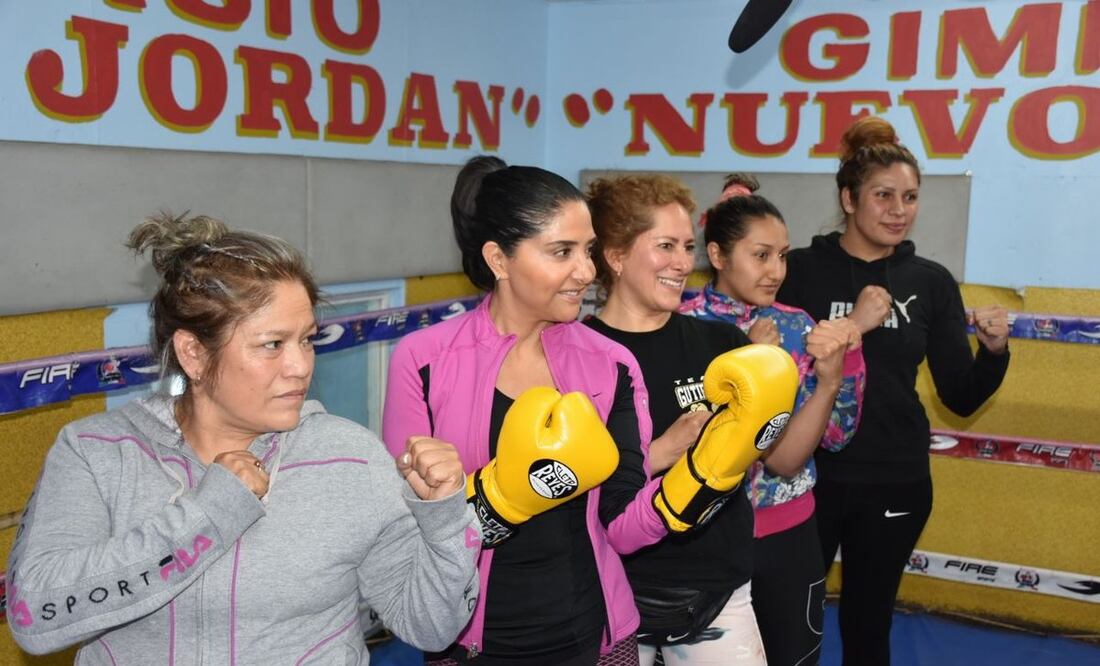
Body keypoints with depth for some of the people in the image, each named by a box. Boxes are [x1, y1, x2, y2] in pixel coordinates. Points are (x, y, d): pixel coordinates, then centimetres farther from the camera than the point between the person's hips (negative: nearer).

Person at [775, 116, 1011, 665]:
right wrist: (850, 326, -23)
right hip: (808, 476, -2)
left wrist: (994, 351, -14)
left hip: (895, 482, 3)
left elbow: (960, 398, 4)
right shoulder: (800, 269, -7)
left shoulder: (931, 282, 1)